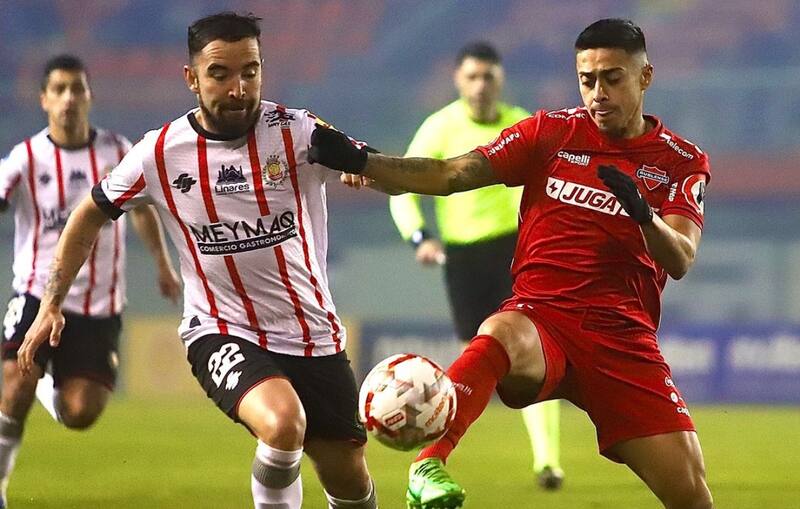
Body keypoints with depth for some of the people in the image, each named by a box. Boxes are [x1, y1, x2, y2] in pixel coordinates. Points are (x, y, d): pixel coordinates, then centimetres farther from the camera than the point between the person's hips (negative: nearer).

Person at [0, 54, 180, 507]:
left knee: (80, 415, -5)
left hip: (99, 304, 2)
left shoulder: (117, 152, 3)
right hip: (40, 294, -2)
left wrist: (163, 264, 25)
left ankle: (52, 389, 33)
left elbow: (142, 206, 20)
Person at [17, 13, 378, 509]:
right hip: (223, 333, -2)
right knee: (283, 425, -32)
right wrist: (51, 306, 6)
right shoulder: (160, 152, -8)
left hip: (314, 335, 2)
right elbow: (90, 216, 8)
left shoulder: (296, 133, -11)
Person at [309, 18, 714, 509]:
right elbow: (450, 175, -1)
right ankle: (429, 465, -47)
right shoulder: (552, 132, 6)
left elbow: (680, 260, -7)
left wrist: (644, 215, -29)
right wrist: (359, 161, -14)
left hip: (624, 336, 1)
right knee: (500, 334, -39)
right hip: (541, 316, -1)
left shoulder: (683, 161, 6)